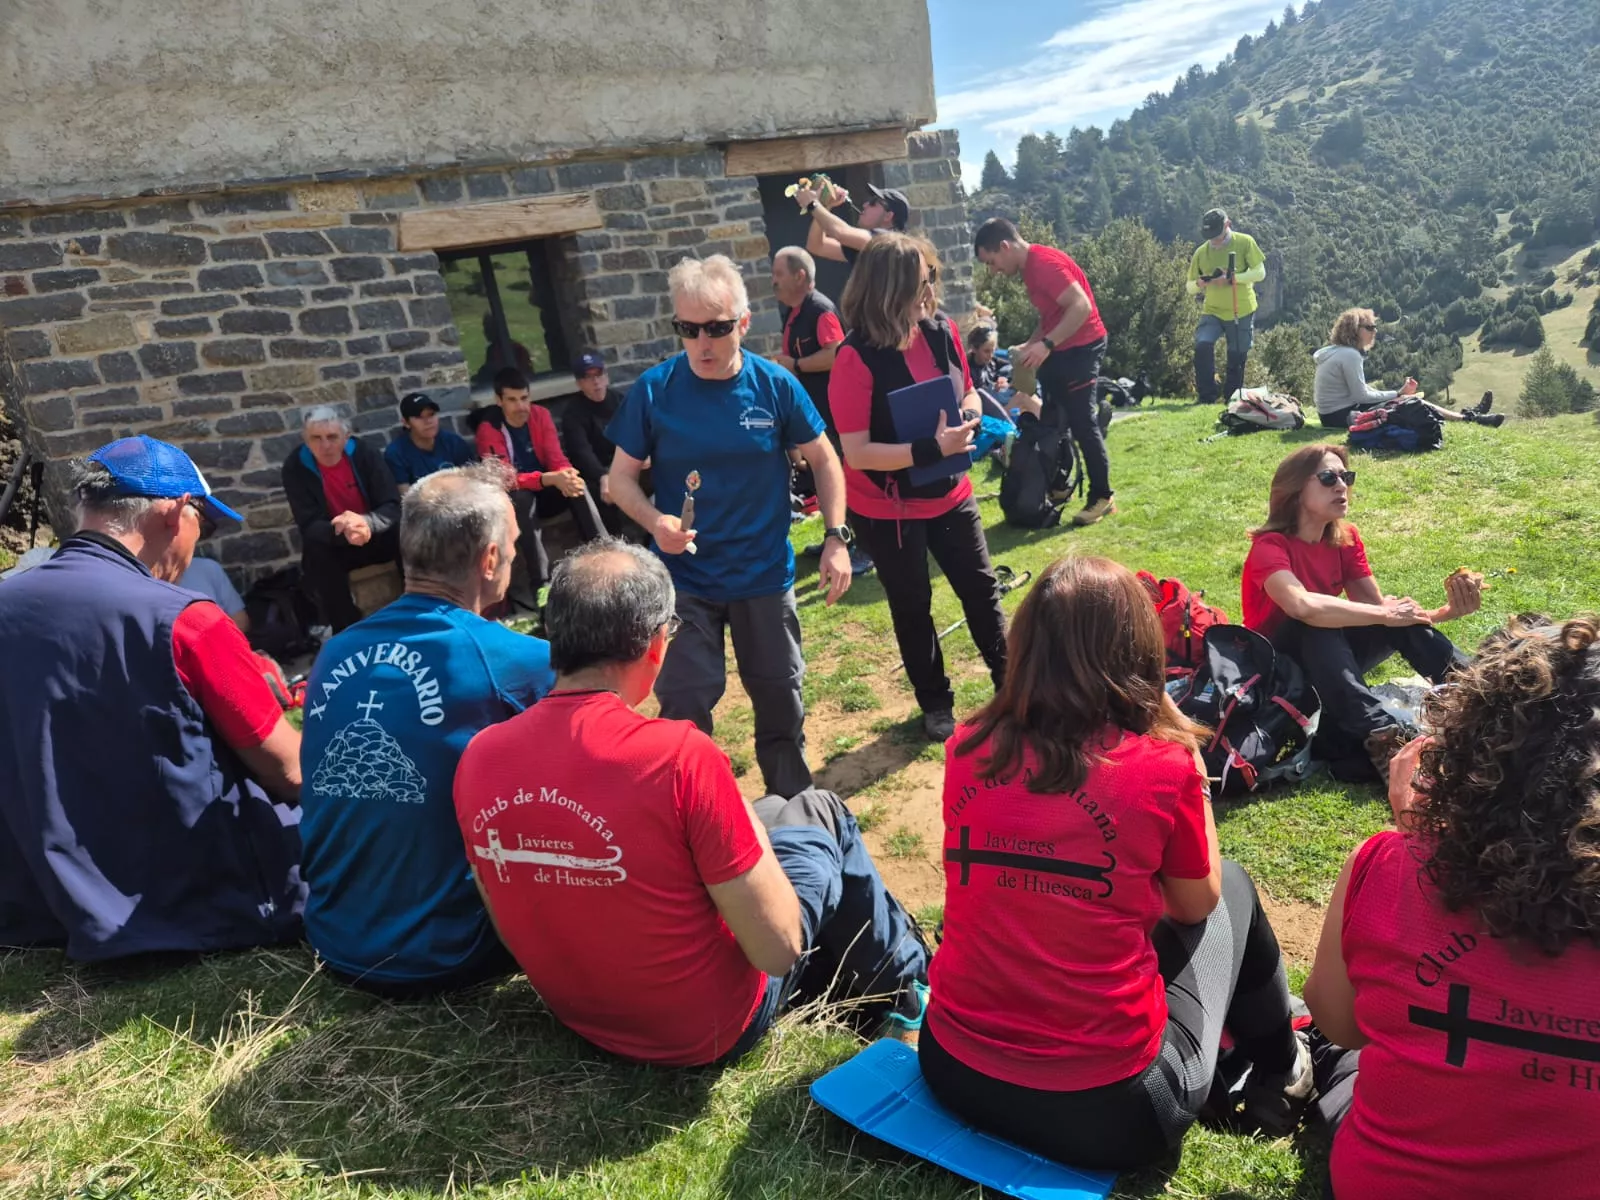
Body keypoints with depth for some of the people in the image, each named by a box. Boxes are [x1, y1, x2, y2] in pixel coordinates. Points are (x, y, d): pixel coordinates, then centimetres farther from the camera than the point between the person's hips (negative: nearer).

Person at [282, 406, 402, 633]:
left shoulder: (364, 454, -13)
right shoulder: (295, 467, -15)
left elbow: (393, 506, -17)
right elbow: (309, 526, -19)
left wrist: (366, 522, -41)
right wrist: (342, 532, -43)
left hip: (376, 537, 1)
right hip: (334, 545, 0)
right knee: (315, 551, -33)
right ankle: (346, 629, -20)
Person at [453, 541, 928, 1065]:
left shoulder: (478, 757, -13)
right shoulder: (681, 756, -31)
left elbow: (512, 926, 3)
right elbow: (778, 950, -23)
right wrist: (750, 833, -5)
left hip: (581, 1017, 5)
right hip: (706, 1028, -5)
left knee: (776, 811, 24)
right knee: (820, 813, 16)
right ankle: (904, 983, 35)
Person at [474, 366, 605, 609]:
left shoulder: (540, 414, -4)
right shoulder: (488, 430, -16)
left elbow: (557, 458, -8)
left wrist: (566, 474, -34)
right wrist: (551, 479, -41)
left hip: (546, 493, 4)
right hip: (514, 500, -3)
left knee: (577, 486, -27)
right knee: (521, 497, -38)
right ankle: (541, 584, -44)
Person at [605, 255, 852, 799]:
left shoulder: (775, 385, -9)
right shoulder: (653, 390, -10)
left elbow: (823, 458, 2)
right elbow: (621, 475, -4)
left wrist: (837, 538, -6)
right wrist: (654, 521, -24)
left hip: (765, 574, 1)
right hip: (684, 580, -1)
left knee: (780, 698, 16)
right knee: (684, 706, 1)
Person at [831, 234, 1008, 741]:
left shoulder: (940, 330, -7)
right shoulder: (857, 358, -24)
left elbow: (968, 394, 10)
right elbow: (857, 453, -26)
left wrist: (965, 423, -13)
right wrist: (932, 449, -30)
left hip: (949, 494, 5)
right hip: (887, 509, -5)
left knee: (981, 588, 15)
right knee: (912, 606, 12)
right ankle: (935, 703, 31)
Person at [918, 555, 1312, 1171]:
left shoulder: (967, 749, -5)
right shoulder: (1163, 764, -15)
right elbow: (1197, 904, 3)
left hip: (954, 1071, 4)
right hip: (1106, 1107, -3)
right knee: (1233, 886, 19)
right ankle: (1281, 1075, 41)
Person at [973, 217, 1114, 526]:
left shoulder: (1044, 263, -21)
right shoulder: (1031, 266, 10)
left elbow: (1082, 306, -28)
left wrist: (1046, 344, -32)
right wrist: (1030, 345, 6)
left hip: (1081, 348, -10)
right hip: (1059, 350, 10)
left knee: (1082, 423, -7)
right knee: (1052, 421, 12)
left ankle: (1102, 497, 1)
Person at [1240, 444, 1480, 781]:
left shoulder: (1346, 538, -2)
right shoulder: (1270, 546, -23)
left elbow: (1377, 605, -7)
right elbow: (1303, 607, -42)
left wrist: (1444, 612, -24)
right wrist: (1386, 614, -34)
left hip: (1330, 663, 6)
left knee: (1400, 613, -17)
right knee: (1318, 626, -36)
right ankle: (1380, 734, -48)